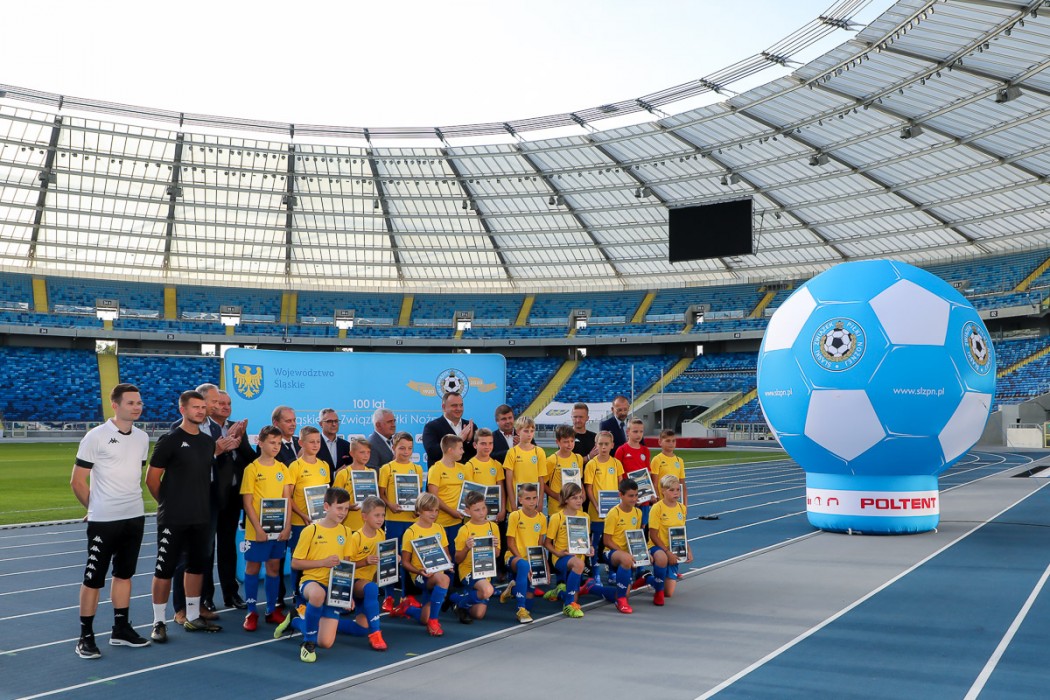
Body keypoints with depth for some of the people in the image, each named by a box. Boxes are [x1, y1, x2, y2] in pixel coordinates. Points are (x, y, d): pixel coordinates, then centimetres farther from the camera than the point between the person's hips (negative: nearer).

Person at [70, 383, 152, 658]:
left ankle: (121, 629, 23)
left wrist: (130, 501, 14)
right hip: (103, 521, -6)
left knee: (124, 574, 13)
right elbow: (77, 481, -7)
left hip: (135, 517, 6)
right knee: (93, 578, 2)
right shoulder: (96, 437, -11)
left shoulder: (142, 438, 7)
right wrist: (97, 507, 2)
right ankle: (86, 636, 12)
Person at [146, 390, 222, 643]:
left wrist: (202, 503, 13)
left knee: (196, 566, 13)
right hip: (173, 519, -6)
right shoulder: (170, 440, -9)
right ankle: (159, 623, 10)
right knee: (164, 569, 0)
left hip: (202, 518, 6)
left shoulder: (208, 441, 10)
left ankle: (193, 618, 25)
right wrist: (167, 503, 1)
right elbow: (152, 478, -7)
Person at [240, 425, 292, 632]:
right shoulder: (252, 469, -7)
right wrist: (258, 528, -15)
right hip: (257, 529, -4)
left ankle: (272, 610, 20)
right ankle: (251, 612, 14)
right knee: (252, 568, 5)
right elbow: (247, 502, -9)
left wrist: (287, 526, -4)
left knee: (274, 567, 10)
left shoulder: (283, 469, 5)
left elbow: (287, 499, 5)